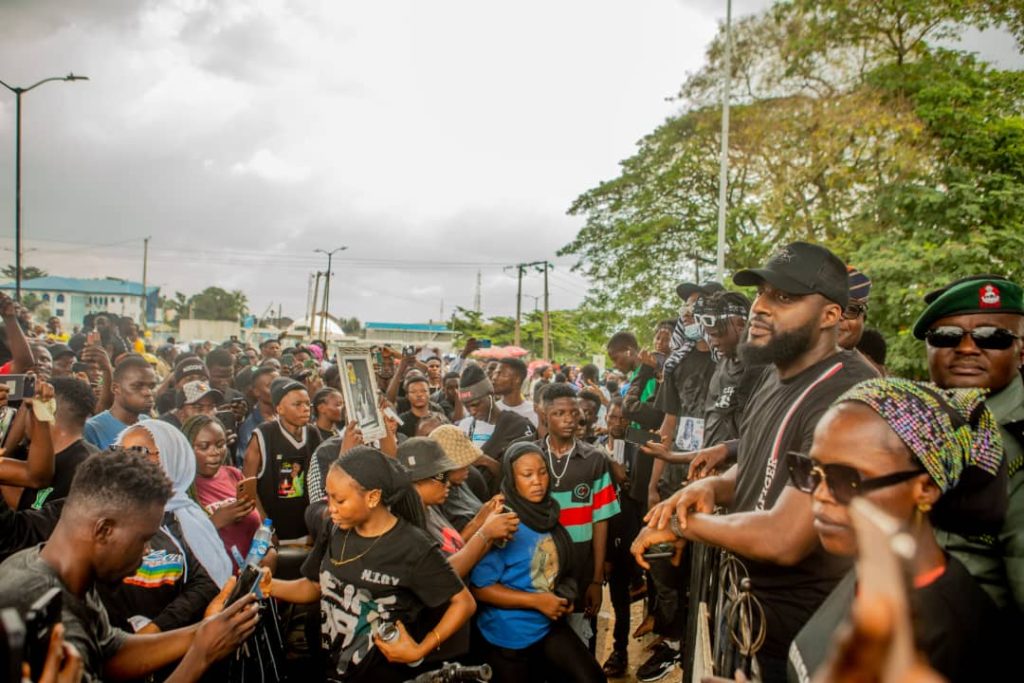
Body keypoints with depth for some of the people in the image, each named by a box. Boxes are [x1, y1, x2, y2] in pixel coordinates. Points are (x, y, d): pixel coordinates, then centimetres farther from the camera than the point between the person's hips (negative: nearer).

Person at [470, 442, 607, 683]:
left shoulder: (548, 514, -1)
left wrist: (565, 596, -1)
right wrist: (536, 601, -20)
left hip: (550, 625, 5)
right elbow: (480, 587, -21)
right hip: (510, 635, -5)